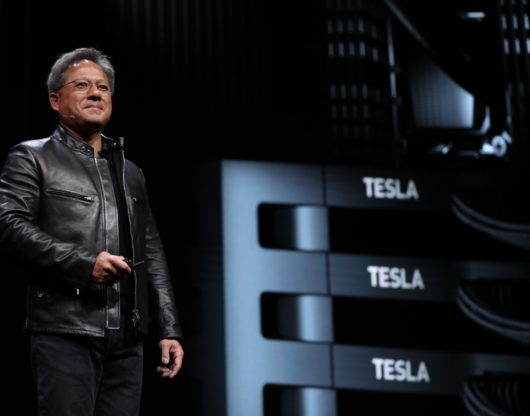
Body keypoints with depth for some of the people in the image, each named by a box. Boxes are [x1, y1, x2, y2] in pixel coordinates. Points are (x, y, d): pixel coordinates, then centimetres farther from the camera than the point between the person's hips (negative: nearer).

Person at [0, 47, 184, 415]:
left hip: (126, 340, 5)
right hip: (65, 333, -5)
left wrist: (169, 330, 12)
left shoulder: (131, 173, 23)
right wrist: (83, 264, -18)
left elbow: (152, 256, 21)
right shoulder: (31, 158, 7)